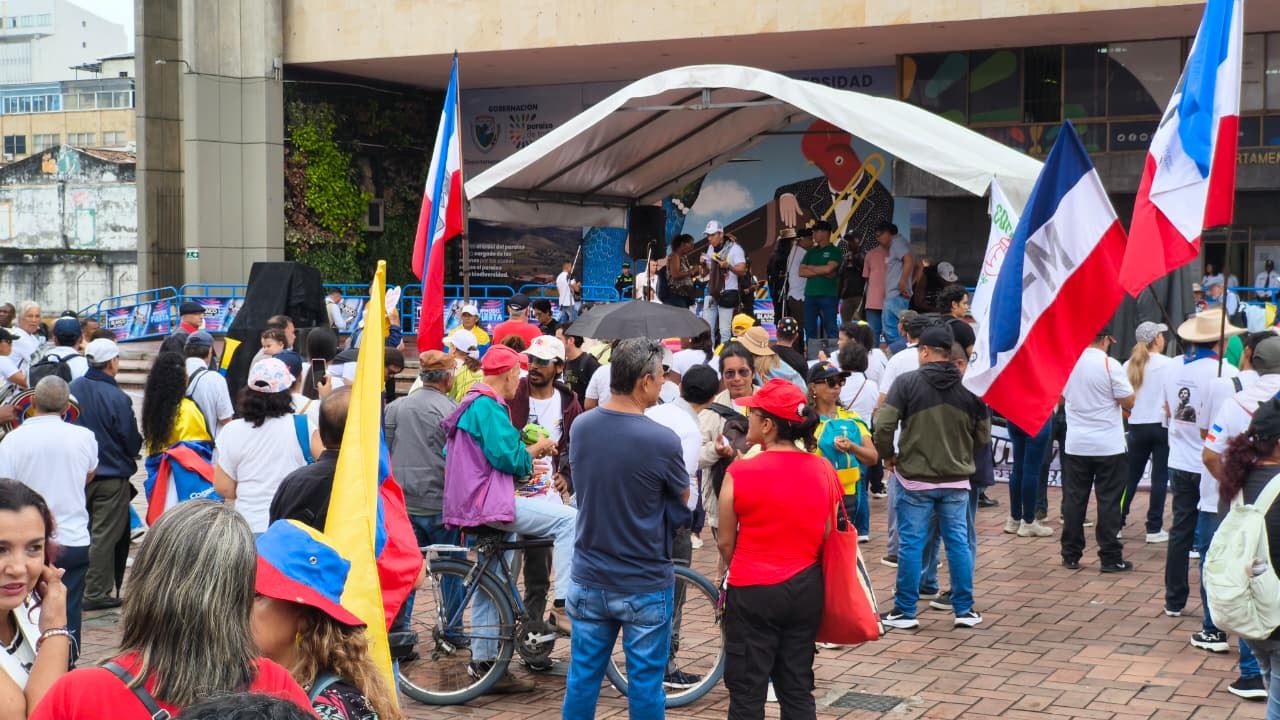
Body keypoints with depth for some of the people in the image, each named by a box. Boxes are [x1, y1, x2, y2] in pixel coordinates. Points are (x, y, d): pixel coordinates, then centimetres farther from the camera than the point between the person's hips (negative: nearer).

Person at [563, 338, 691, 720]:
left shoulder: (580, 427, -4)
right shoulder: (662, 441, -20)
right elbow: (683, 500, -2)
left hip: (589, 580, 5)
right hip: (645, 586, -4)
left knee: (582, 676, 14)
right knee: (645, 681, 8)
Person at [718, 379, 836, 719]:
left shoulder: (741, 472, -15)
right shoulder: (824, 470, -2)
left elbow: (725, 541, -5)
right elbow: (828, 535, 6)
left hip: (753, 591, -4)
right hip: (806, 588, 4)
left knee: (748, 693, 7)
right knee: (798, 690, 15)